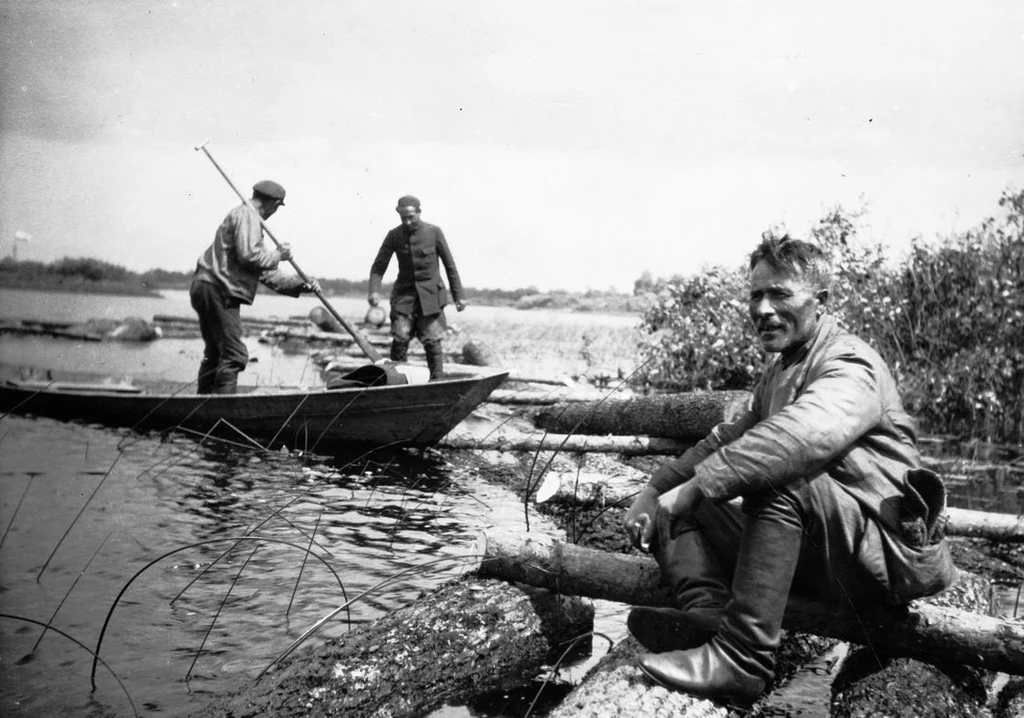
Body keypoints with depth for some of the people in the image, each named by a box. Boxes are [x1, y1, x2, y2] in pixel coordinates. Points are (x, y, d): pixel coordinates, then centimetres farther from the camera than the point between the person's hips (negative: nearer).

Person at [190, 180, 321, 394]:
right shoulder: (247, 215, -8)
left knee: (214, 354, 17)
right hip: (218, 291, -11)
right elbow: (248, 256, -22)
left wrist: (301, 284, 17)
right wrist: (277, 255, -6)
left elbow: (266, 273, 23)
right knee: (234, 355, -10)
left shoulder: (249, 217, 24)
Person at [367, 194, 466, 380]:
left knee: (433, 341, -3)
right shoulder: (394, 235, 0)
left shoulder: (434, 232, -3)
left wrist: (458, 295, 2)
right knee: (400, 338, -7)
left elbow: (449, 265, 3)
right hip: (404, 294, 1)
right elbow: (379, 266, 1)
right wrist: (374, 291, -17)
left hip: (430, 295, -1)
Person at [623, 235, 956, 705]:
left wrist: (693, 488, -37)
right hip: (815, 549, 9)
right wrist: (655, 490, -1)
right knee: (671, 510, 2)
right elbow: (727, 439, 16)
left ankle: (741, 658, -34)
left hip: (888, 551, -8)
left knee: (777, 478, -33)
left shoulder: (849, 366, -12)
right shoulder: (780, 372, 18)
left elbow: (804, 436, -34)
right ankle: (707, 611, -26)